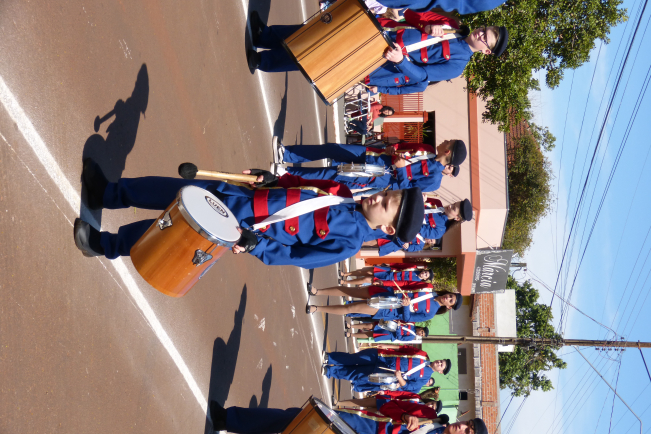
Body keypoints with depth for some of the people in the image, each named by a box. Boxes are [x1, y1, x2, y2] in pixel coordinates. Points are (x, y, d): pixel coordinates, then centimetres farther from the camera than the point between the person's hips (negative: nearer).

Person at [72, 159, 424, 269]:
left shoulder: (348, 242, -17)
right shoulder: (345, 195, 2)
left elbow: (293, 257, -17)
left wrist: (254, 244, -26)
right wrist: (271, 179, 1)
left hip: (240, 226, -6)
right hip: (237, 194, 6)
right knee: (168, 189, 7)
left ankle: (104, 245, 16)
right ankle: (105, 193, 27)